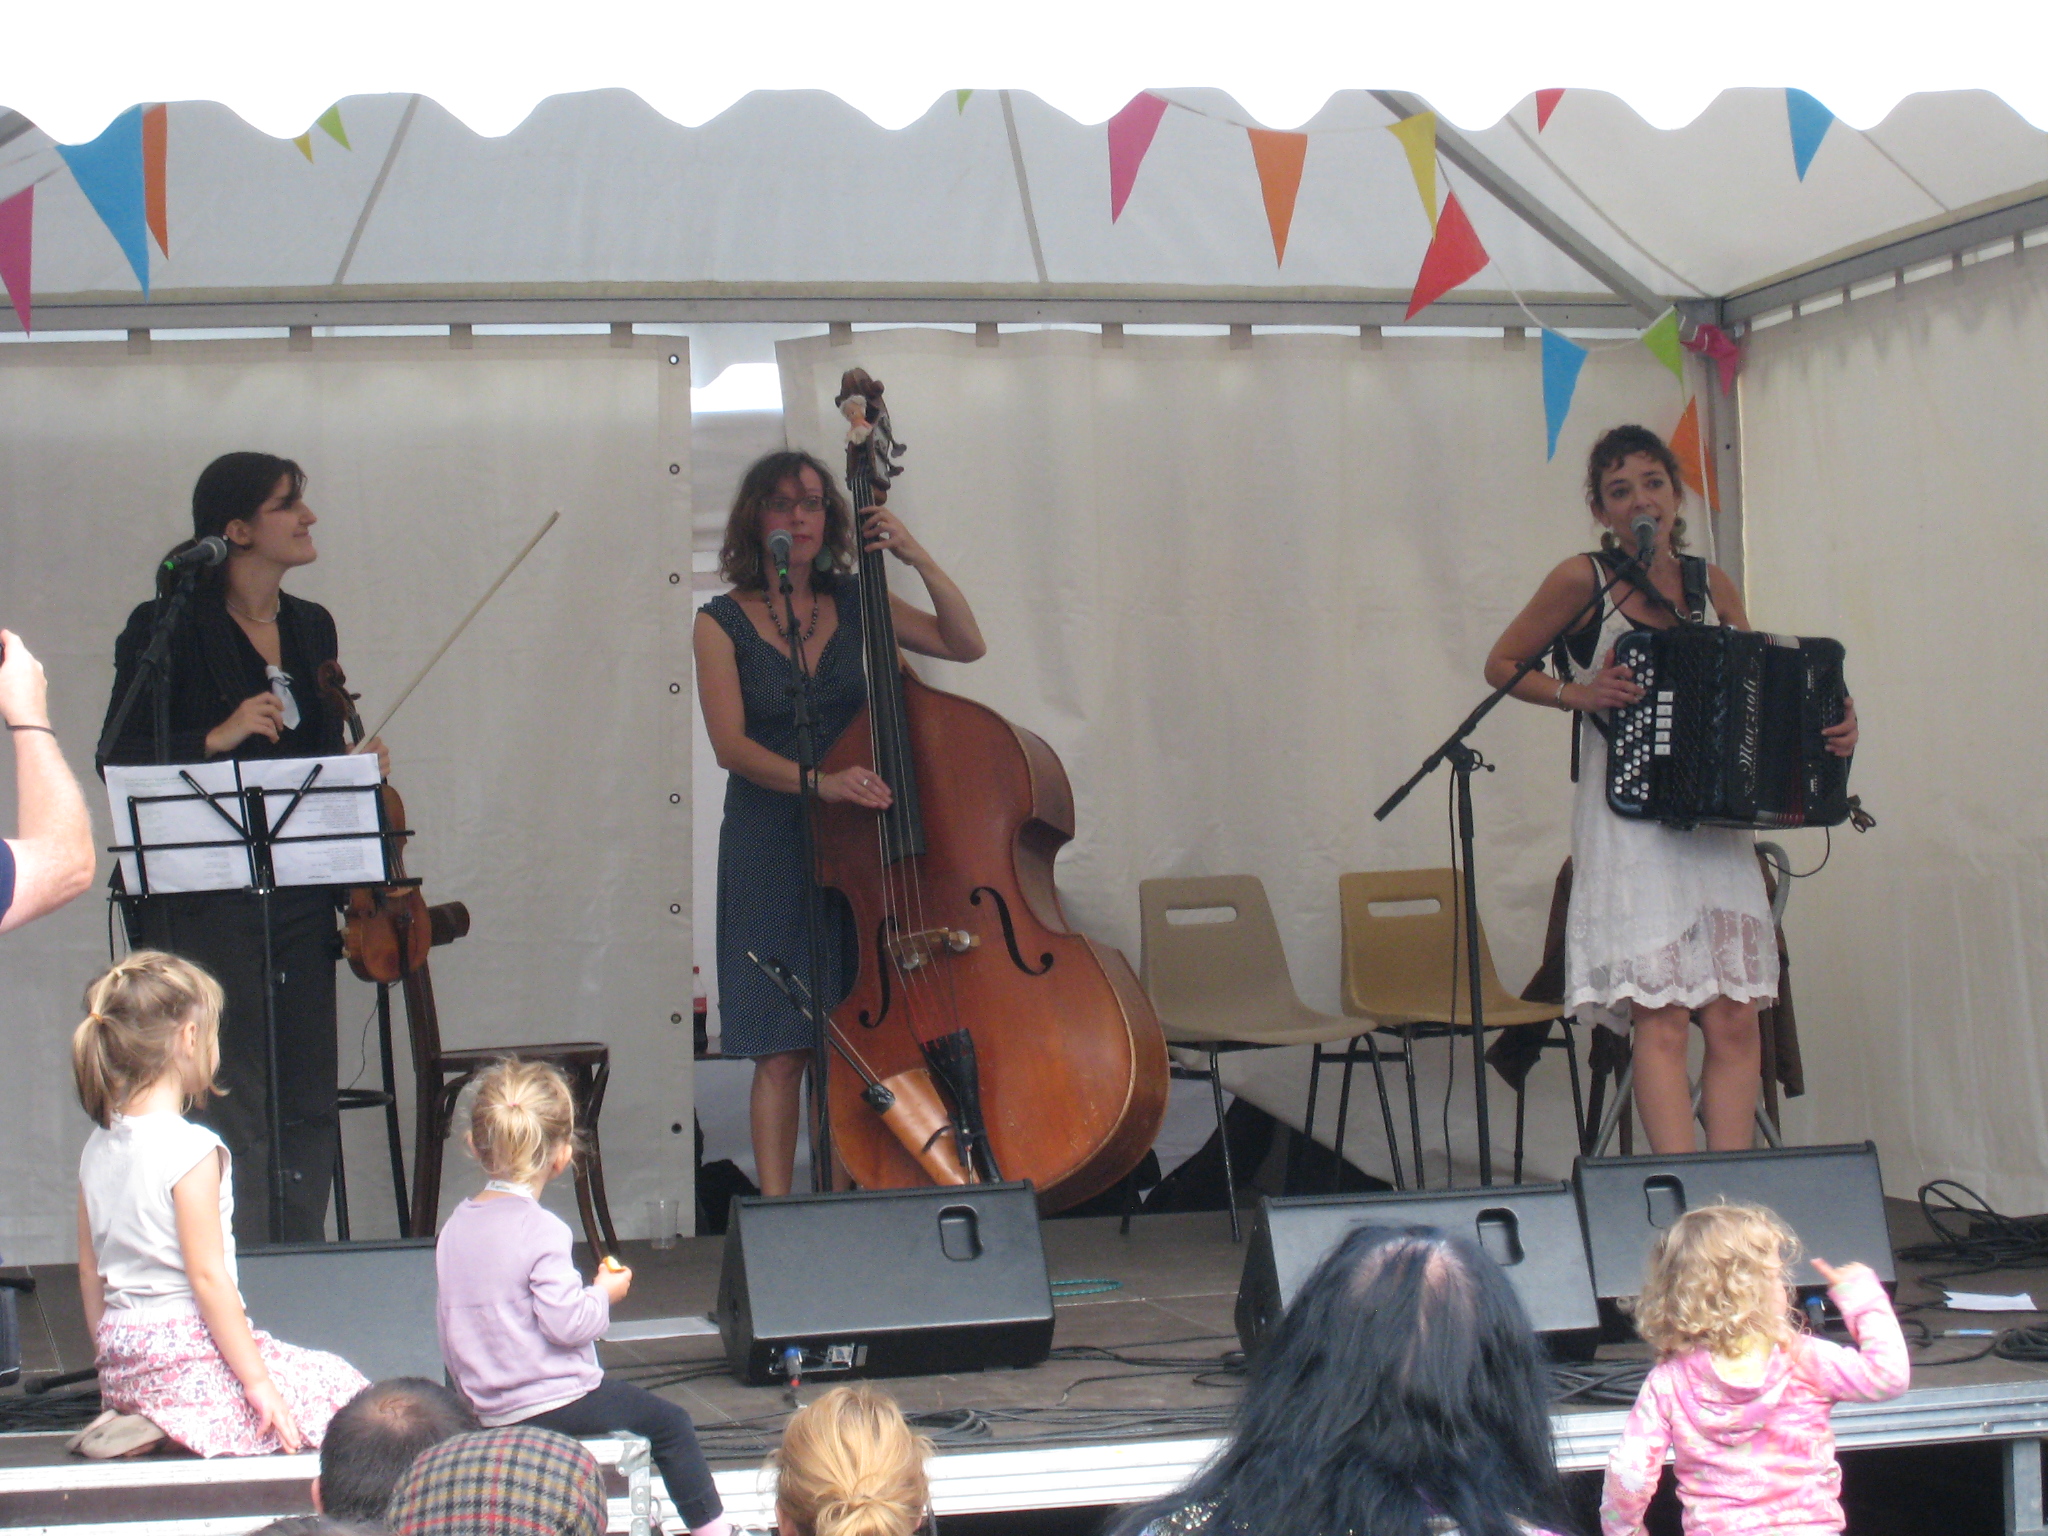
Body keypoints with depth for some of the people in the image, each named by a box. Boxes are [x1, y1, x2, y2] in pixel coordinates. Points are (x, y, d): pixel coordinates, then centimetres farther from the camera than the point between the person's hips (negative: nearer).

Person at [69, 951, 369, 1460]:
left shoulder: (97, 1148, 8)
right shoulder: (190, 1149, -16)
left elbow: (90, 1271, 13)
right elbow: (207, 1276, -17)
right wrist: (257, 1381, -13)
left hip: (122, 1362, 9)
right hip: (188, 1356, -9)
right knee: (341, 1386, 1)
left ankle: (135, 1418, 3)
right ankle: (175, 1431, -11)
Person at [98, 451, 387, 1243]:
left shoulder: (310, 628, 14)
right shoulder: (167, 629, -5)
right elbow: (119, 761, -8)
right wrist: (216, 741, -20)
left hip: (300, 901, 6)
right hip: (206, 903, -6)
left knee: (310, 1105, 7)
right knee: (234, 1110, -6)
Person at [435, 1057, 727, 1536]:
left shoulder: (455, 1227, 3)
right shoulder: (541, 1231, -21)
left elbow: (448, 1321, 12)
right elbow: (565, 1322, -23)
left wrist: (470, 1384, 25)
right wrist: (605, 1293, -4)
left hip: (485, 1405, 8)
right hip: (553, 1401, -8)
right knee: (670, 1422, 6)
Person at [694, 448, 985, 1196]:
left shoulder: (854, 605, 9)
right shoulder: (723, 623, 0)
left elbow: (965, 644, 6)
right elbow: (731, 743, -10)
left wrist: (918, 558, -5)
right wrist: (816, 781, -25)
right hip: (770, 850, -3)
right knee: (783, 1048, -7)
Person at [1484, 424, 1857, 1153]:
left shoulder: (1714, 587, 11)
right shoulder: (1583, 581, -1)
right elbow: (1502, 664, 6)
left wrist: (1829, 727, -3)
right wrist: (1576, 693, -9)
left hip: (1716, 824, 4)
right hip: (1631, 827, -4)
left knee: (1735, 1021, -3)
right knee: (1662, 1022, -11)